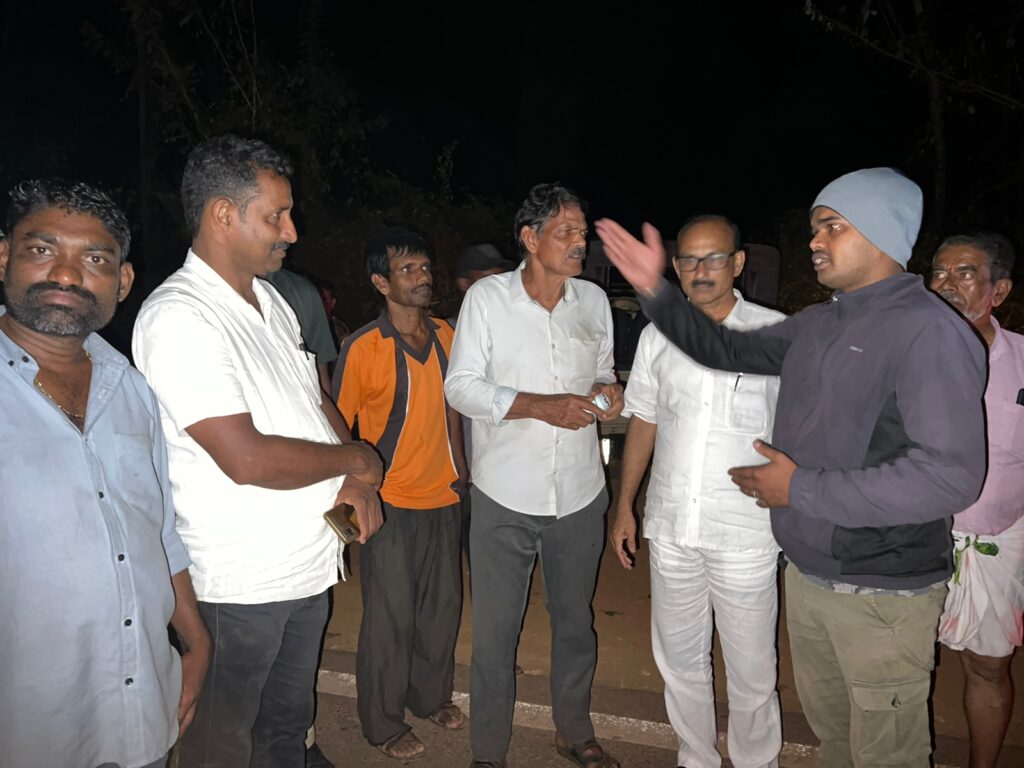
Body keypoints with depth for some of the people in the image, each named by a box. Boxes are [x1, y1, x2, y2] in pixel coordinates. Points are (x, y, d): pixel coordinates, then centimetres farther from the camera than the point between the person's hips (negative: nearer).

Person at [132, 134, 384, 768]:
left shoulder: (270, 301, 7)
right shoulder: (178, 318, -21)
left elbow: (316, 399, 13)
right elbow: (247, 459, -27)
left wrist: (355, 483, -4)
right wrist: (355, 459, -13)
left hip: (309, 565, 8)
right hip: (240, 586, -7)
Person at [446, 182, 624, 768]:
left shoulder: (594, 300, 4)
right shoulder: (487, 297, -7)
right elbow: (460, 386, -10)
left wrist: (608, 392, -9)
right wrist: (542, 405, -21)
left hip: (581, 494, 4)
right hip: (506, 498, -3)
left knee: (575, 621, 19)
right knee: (496, 631, 8)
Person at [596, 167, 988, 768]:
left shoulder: (930, 331, -18)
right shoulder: (817, 325, 5)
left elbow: (951, 474, -25)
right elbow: (727, 350, 14)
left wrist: (802, 488, -21)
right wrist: (655, 290, 3)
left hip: (883, 592, -7)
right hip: (807, 574, 7)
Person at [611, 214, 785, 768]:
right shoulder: (657, 336, 6)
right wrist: (624, 506, 11)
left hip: (746, 532, -3)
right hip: (671, 529, 4)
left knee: (751, 669, 10)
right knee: (679, 659, 18)